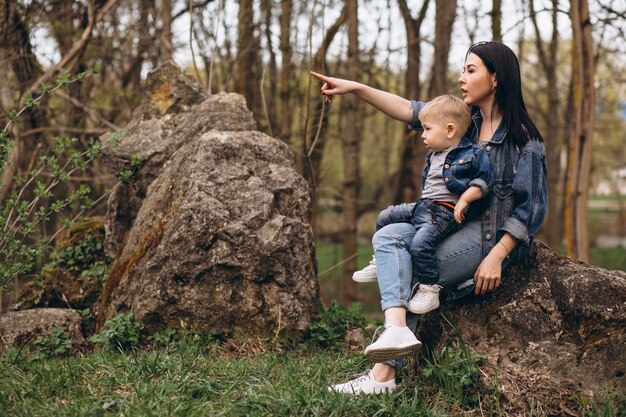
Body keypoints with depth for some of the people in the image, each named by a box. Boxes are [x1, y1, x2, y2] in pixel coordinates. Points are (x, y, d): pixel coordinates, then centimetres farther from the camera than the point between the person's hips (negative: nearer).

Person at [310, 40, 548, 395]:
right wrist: (354, 87, -1)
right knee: (389, 235, -15)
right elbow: (409, 110, 7)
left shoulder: (524, 138, -8)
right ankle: (395, 328, -29)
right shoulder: (465, 121, 11)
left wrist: (495, 258, -20)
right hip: (460, 229, 7)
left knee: (407, 272, -16)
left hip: (497, 239, -7)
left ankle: (385, 372, -9)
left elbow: (532, 207, -12)